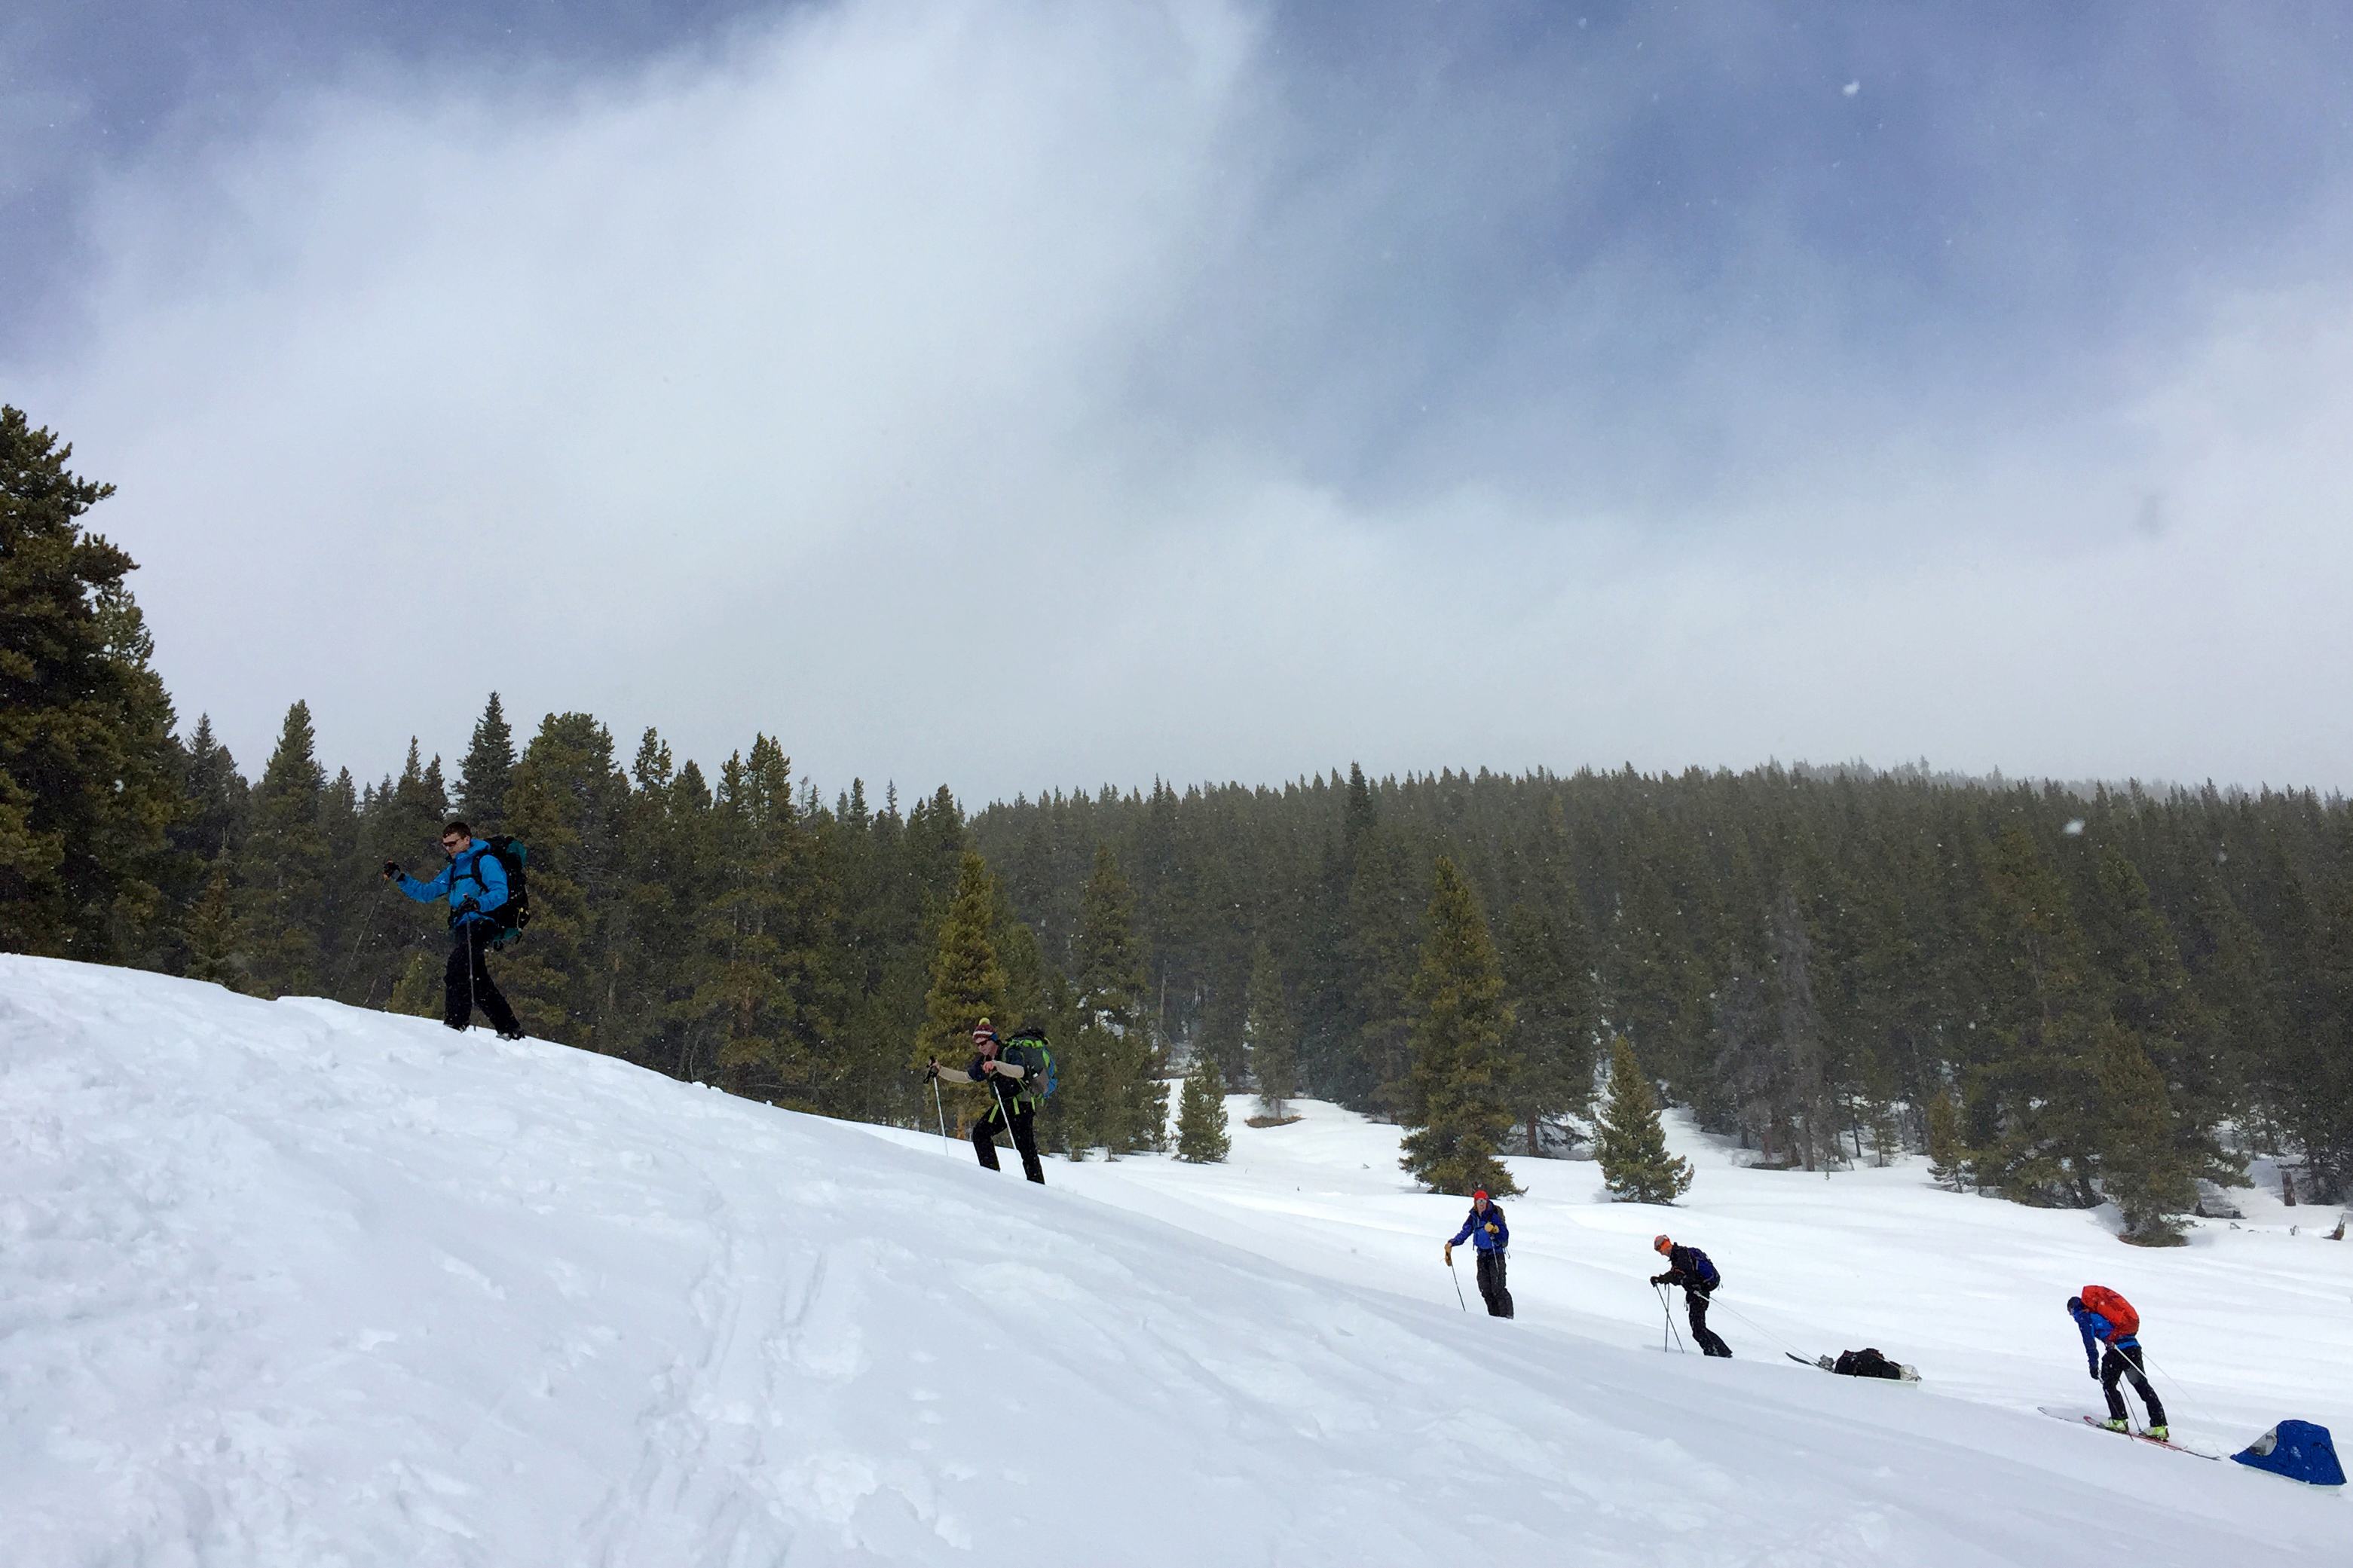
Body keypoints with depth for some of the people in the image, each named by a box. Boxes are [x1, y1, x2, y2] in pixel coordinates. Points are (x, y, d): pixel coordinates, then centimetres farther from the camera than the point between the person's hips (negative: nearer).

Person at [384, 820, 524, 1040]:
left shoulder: (485, 862, -1)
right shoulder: (453, 869, 25)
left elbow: (501, 893, -13)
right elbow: (426, 893, 24)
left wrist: (478, 904, -31)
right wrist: (400, 878, 13)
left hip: (480, 925, -9)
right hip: (461, 929, 9)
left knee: (456, 974, -20)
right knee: (477, 980, 8)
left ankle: (455, 1024, -21)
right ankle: (510, 1029, 13)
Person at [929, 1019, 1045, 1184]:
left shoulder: (1010, 1053, -12)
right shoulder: (983, 1061, 12)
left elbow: (1020, 1072, -32)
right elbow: (966, 1077, 16)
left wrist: (997, 1065, -45)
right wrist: (940, 1071, 8)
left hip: (1022, 1104, -8)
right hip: (1002, 1106, 8)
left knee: (1025, 1146, -13)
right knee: (980, 1131, -7)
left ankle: (1038, 1186, -11)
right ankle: (991, 1172, -4)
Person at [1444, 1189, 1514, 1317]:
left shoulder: (1493, 1216, -12)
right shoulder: (1473, 1217, 5)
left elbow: (1505, 1236, -16)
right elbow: (1464, 1233, 13)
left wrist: (1495, 1230, -33)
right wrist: (1452, 1244, 3)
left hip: (1496, 1255, -6)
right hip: (1482, 1256, 6)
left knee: (1498, 1289, -12)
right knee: (1485, 1289, 2)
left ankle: (1507, 1315, -7)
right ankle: (1495, 1315, 8)